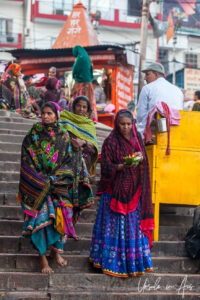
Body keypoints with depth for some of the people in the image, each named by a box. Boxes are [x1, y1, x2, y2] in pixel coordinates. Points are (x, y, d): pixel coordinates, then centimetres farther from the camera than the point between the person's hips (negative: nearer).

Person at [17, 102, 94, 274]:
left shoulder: (63, 136, 8)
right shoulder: (34, 134, 2)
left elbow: (69, 160, 6)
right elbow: (27, 160, -3)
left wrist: (54, 178, -7)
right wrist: (42, 180, -11)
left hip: (60, 185, 2)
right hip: (38, 185, -2)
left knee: (62, 217, -1)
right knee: (42, 217, -11)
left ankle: (57, 250, 19)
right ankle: (43, 258, -7)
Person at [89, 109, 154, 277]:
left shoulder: (137, 140, 11)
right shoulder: (110, 142, -3)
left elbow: (144, 163, 18)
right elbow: (106, 167, -10)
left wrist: (140, 158, -2)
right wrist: (122, 166, -23)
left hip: (134, 192, 4)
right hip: (115, 191, -4)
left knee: (134, 225, 4)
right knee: (115, 226, -3)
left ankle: (134, 261, 10)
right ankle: (112, 262, 4)